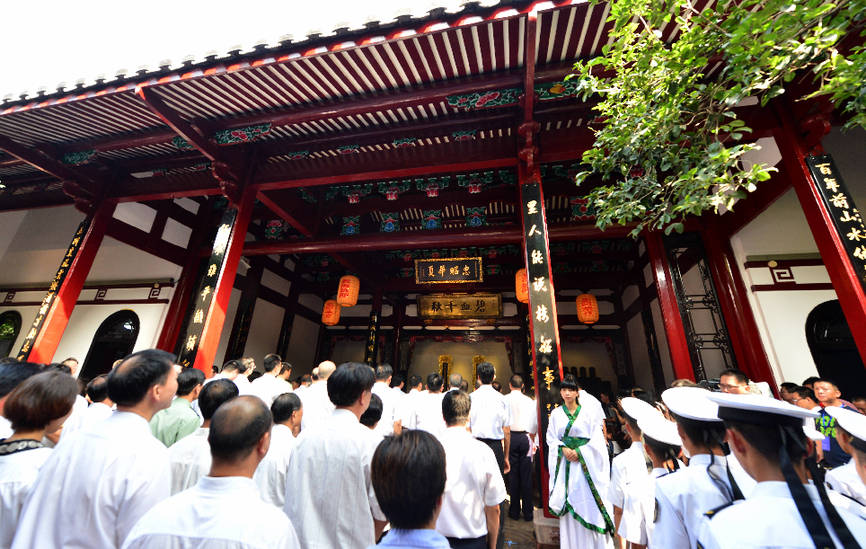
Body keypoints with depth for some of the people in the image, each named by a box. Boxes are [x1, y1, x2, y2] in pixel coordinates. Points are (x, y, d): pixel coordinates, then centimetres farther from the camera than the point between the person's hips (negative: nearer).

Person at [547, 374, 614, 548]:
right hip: (564, 462, 2)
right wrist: (563, 449, -12)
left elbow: (597, 439, -5)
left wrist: (579, 452, -13)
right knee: (568, 502, 6)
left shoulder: (587, 413, -2)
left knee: (587, 501, -1)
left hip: (585, 463, -1)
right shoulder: (556, 413, 3)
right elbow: (551, 438, 4)